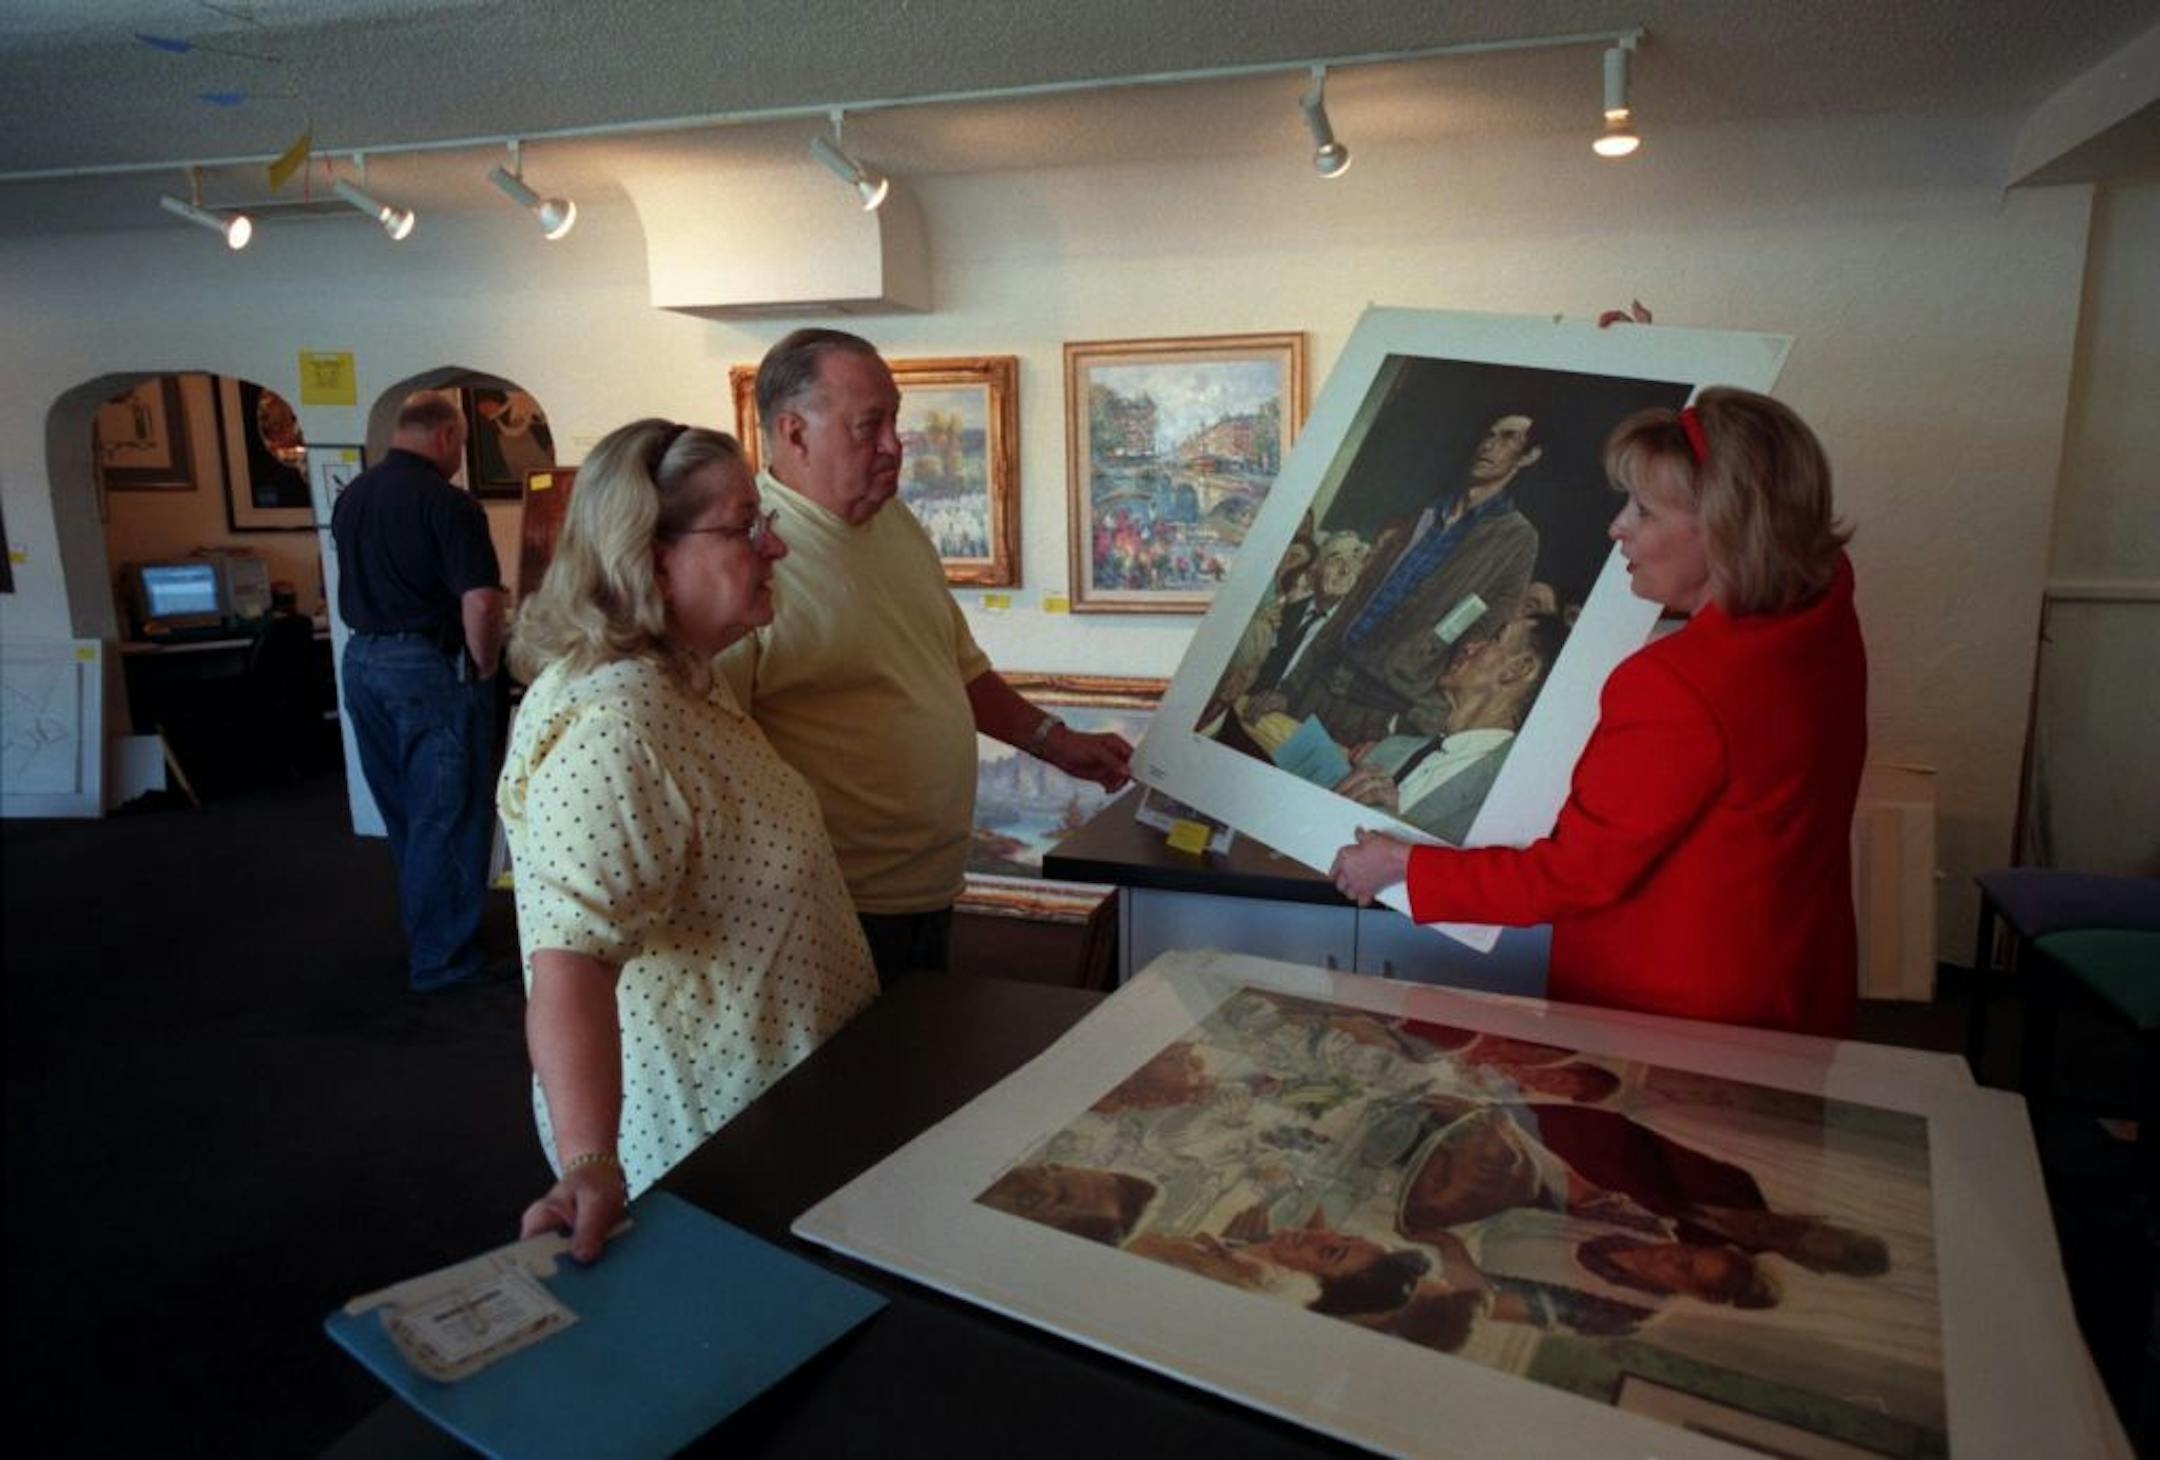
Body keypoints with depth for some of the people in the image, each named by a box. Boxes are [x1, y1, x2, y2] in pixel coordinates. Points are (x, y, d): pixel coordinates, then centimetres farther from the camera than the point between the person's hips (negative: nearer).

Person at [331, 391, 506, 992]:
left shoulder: (350, 497, 9)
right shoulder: (445, 502, -16)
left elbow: (360, 583, 18)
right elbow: (480, 602, -23)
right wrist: (484, 668, -9)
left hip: (363, 660, 8)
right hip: (428, 667, -8)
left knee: (403, 812, 19)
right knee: (447, 816, 2)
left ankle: (421, 928, 34)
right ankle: (443, 957, 10)